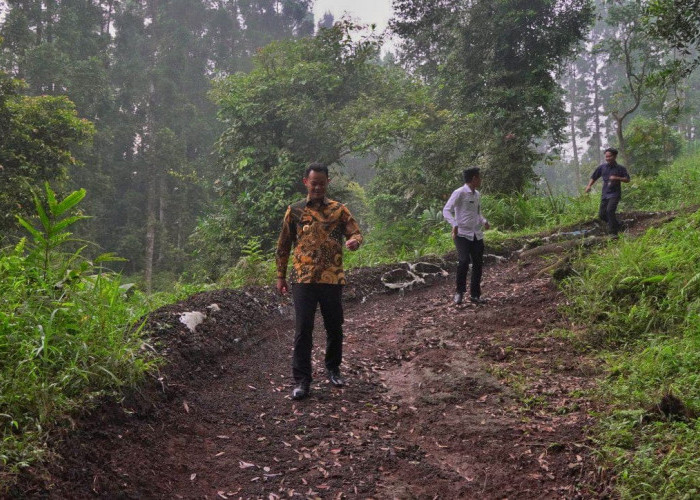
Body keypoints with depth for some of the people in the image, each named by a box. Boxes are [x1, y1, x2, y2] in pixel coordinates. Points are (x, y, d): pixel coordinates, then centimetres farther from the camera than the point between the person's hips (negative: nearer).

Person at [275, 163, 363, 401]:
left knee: (334, 326, 11)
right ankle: (302, 379, 5)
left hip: (332, 279, 1)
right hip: (303, 280, -1)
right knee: (303, 329, -3)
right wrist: (280, 276, 9)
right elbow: (283, 246, 10)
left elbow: (356, 233, -1)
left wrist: (354, 241, -26)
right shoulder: (294, 211, 5)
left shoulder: (339, 210, 4)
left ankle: (333, 368, 33)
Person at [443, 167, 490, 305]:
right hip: (462, 234, -7)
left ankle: (475, 295, 17)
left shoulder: (477, 195, 14)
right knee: (464, 261, -21)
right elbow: (446, 210, -14)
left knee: (478, 264, 5)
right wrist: (454, 224, -30)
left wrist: (484, 221, 6)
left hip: (477, 235, 7)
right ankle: (460, 292, -3)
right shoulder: (459, 193, -9)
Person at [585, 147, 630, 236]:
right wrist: (589, 186, -5)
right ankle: (616, 225, 29)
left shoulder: (620, 168, -4)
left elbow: (627, 179, -2)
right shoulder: (602, 167, 5)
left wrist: (616, 178, -17)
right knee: (601, 214, 4)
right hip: (604, 194, 5)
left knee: (610, 210, -24)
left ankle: (613, 232, -16)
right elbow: (594, 177, 12)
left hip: (615, 194, -5)